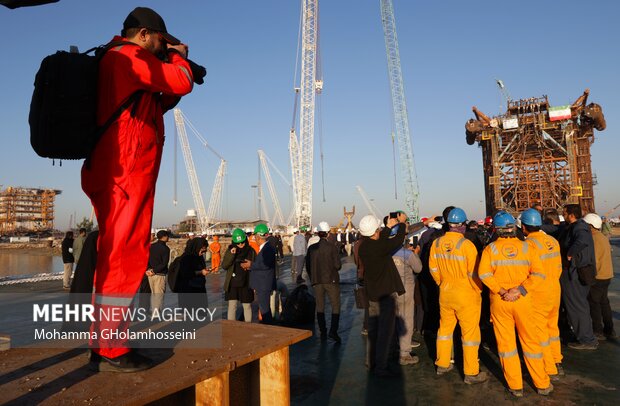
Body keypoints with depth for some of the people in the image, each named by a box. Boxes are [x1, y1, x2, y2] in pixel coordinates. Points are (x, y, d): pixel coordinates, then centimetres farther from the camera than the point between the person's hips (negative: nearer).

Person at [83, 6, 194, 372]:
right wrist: (179, 57, 11)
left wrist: (171, 94, 16)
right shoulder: (129, 56, -6)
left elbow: (152, 106, 28)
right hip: (126, 176, -10)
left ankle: (104, 345, 22)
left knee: (114, 259, 13)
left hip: (114, 177, 10)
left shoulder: (117, 61, 25)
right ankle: (112, 351, -1)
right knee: (125, 260, -8)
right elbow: (182, 82, -8)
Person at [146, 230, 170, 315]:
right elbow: (164, 263, -18)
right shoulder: (165, 248, -13)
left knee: (153, 293, 18)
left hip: (150, 274, 7)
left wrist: (148, 269, -1)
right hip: (160, 275, -6)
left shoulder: (151, 246, 7)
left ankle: (153, 311, 25)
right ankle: (157, 314, 5)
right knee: (159, 294, 2)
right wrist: (154, 271, -13)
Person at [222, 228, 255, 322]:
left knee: (247, 306, 10)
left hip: (246, 283, 0)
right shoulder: (230, 250, 0)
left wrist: (251, 265, -14)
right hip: (232, 284, 0)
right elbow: (223, 266, -7)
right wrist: (231, 254, -19)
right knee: (232, 306, 5)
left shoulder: (251, 251, -2)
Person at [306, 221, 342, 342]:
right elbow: (338, 265, -12)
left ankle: (323, 332, 13)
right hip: (331, 280, -3)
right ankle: (333, 331, -6)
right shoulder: (332, 247, -11)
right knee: (335, 306, 6)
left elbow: (308, 265, 6)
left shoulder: (311, 248, 0)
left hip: (317, 281, 3)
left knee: (320, 306, 12)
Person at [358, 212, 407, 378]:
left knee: (373, 328, 17)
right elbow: (398, 240, -13)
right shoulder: (380, 247, -23)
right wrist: (401, 223, 3)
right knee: (385, 330, 0)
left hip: (372, 293, 8)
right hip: (386, 293, -8)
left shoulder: (363, 247, -1)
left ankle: (371, 361, 28)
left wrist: (389, 227, 23)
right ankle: (380, 367, 5)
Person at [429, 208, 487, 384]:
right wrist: (478, 289, 2)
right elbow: (474, 273, -15)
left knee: (445, 328, 19)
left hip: (445, 293, 5)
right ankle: (471, 373, 17)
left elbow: (433, 268, 5)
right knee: (470, 333, 7)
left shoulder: (437, 243, -4)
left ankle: (442, 364, 32)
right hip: (466, 295, -5)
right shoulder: (466, 245, -20)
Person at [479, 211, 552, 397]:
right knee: (530, 341, 15)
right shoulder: (526, 247, -3)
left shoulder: (490, 248, -7)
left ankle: (515, 386, 19)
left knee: (506, 342, 10)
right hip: (523, 300, 2)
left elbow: (484, 273, -20)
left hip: (499, 301, -1)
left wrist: (501, 291, -13)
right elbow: (538, 273, -12)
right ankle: (542, 384, 27)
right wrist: (519, 290, -15)